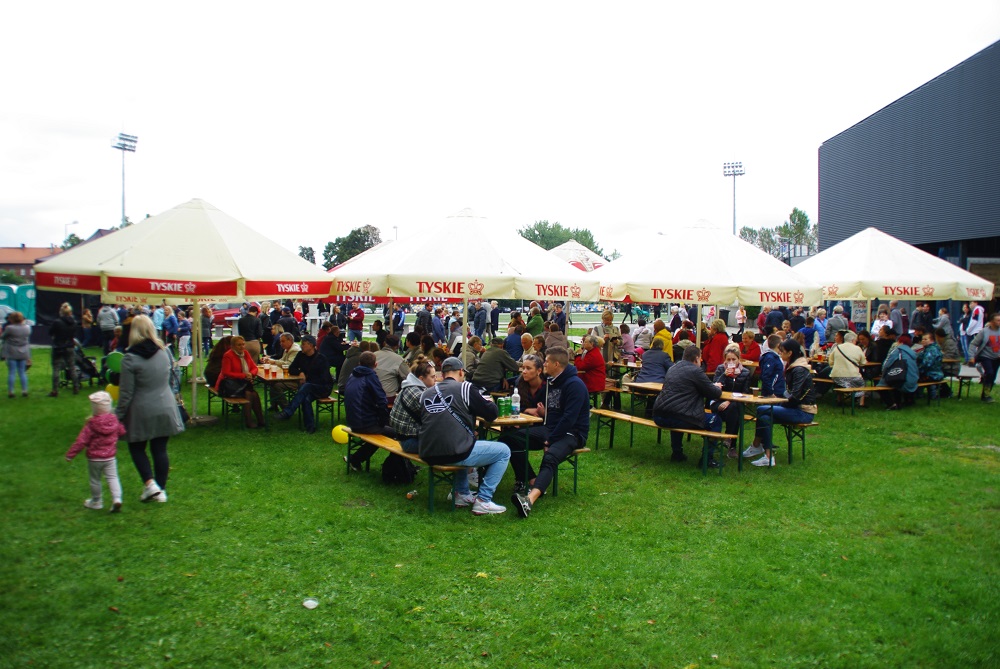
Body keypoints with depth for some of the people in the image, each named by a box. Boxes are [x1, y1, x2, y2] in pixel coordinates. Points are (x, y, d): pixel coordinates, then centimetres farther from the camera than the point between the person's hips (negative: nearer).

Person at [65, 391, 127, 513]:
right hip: (110, 457, 3)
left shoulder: (91, 424, -17)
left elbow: (81, 441, -15)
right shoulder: (114, 420, -6)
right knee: (112, 478, 5)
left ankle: (96, 502, 26)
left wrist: (70, 454, -5)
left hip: (94, 458, -3)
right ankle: (117, 498, -13)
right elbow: (122, 432, 11)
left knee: (95, 480, 14)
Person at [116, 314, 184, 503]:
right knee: (160, 449, 10)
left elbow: (126, 392, -12)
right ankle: (161, 490, 16)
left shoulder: (130, 358, -14)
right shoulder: (165, 351, -2)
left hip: (141, 412, -4)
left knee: (137, 448, 14)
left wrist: (118, 415, -3)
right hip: (165, 408, 4)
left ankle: (150, 483, 0)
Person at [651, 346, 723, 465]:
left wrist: (713, 386, 30)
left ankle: (677, 453, 40)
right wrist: (717, 387, 25)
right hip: (677, 418, -8)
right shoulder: (696, 371, -5)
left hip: (658, 417, 8)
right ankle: (708, 458, 14)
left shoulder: (673, 368, 19)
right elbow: (715, 394, 1)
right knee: (716, 420, 10)